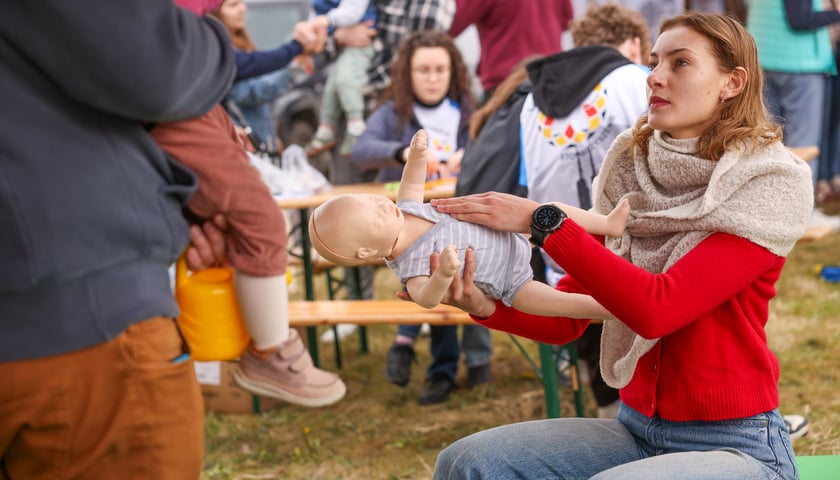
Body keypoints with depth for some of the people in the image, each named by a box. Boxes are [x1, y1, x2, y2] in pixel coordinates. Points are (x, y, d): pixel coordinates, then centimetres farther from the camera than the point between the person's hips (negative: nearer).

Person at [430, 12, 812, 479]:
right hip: (637, 428, 6)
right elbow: (566, 318, 0)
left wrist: (542, 219, -24)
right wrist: (487, 307, -20)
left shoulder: (769, 184, -12)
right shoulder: (630, 169, 4)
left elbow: (657, 309, -24)